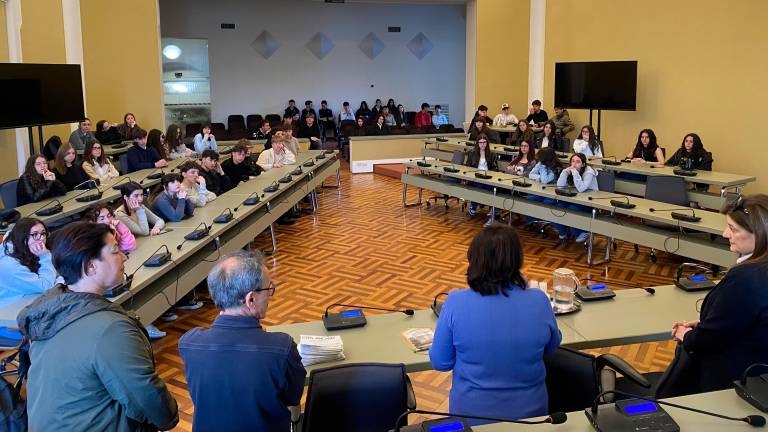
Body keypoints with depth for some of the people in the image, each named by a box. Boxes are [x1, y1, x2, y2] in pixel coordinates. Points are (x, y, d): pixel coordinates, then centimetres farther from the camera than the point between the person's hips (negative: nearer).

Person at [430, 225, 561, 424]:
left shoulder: (456, 303, -20)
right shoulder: (539, 301, -15)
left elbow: (440, 363, -7)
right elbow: (552, 346, 5)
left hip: (472, 412, -1)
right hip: (530, 410, 2)